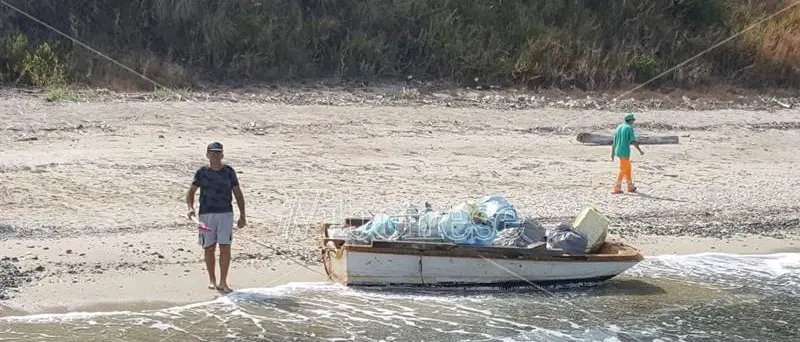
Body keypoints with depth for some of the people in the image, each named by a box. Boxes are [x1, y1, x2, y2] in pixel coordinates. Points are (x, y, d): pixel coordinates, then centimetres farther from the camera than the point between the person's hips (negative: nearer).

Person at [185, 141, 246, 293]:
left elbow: (238, 194, 9)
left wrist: (242, 215, 5)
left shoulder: (229, 172, 5)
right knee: (209, 248, 6)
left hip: (225, 213, 0)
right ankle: (212, 279, 22)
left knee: (225, 248, -7)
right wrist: (191, 208, -10)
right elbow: (191, 192, 8)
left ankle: (223, 282, -2)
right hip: (206, 214, 0)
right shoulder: (202, 172, 4)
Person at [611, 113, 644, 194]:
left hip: (618, 151, 8)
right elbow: (633, 142, -14)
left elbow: (614, 141, 12)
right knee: (622, 170, -3)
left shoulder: (619, 127, 12)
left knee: (628, 168, 18)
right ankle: (616, 189, -5)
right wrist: (640, 151, -4)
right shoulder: (630, 128, -10)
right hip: (625, 152, -8)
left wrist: (612, 153, 16)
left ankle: (630, 187, 24)